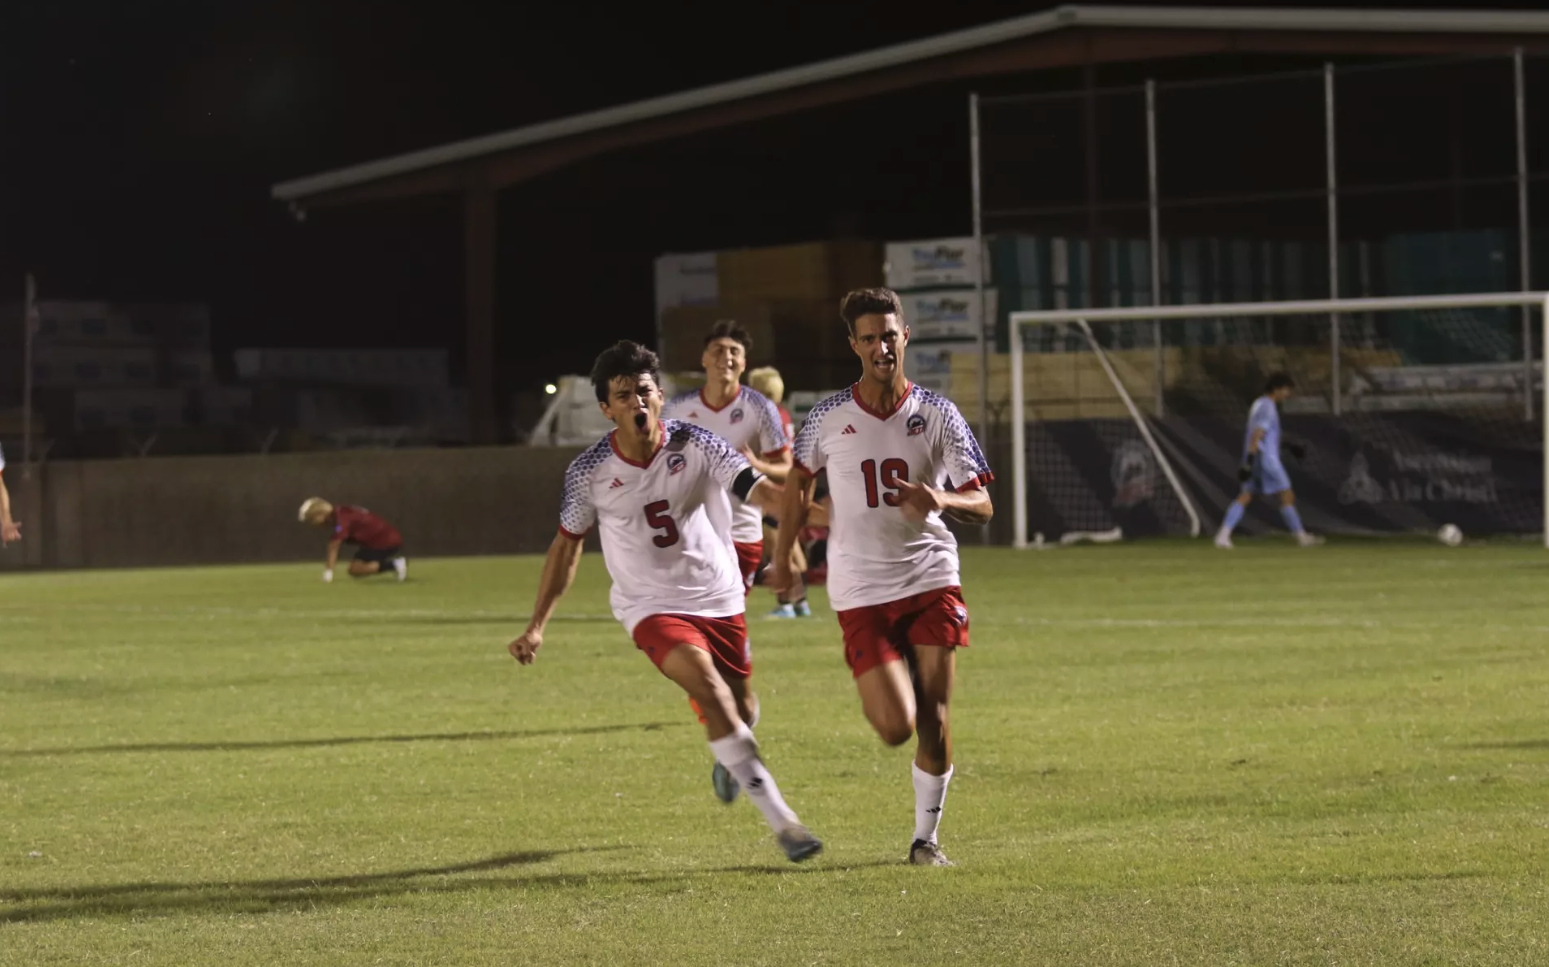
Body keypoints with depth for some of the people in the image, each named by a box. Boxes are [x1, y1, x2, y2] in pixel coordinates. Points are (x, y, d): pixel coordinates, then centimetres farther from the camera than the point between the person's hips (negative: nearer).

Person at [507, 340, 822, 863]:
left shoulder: (693, 444, -12)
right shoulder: (589, 473, -9)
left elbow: (756, 487, -24)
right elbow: (566, 545, 5)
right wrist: (537, 625, 6)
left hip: (719, 598, 2)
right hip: (651, 605, -2)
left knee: (742, 711, 10)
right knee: (710, 689, -25)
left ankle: (727, 763, 51)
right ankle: (780, 819, -25)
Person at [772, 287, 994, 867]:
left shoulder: (937, 415, 0)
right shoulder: (828, 419, 0)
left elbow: (982, 506, 0)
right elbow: (799, 479, 20)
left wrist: (941, 500, -22)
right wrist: (783, 554, 23)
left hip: (931, 580, 1)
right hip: (861, 593, -1)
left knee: (932, 720, -4)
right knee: (896, 728, -10)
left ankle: (925, 837, 15)